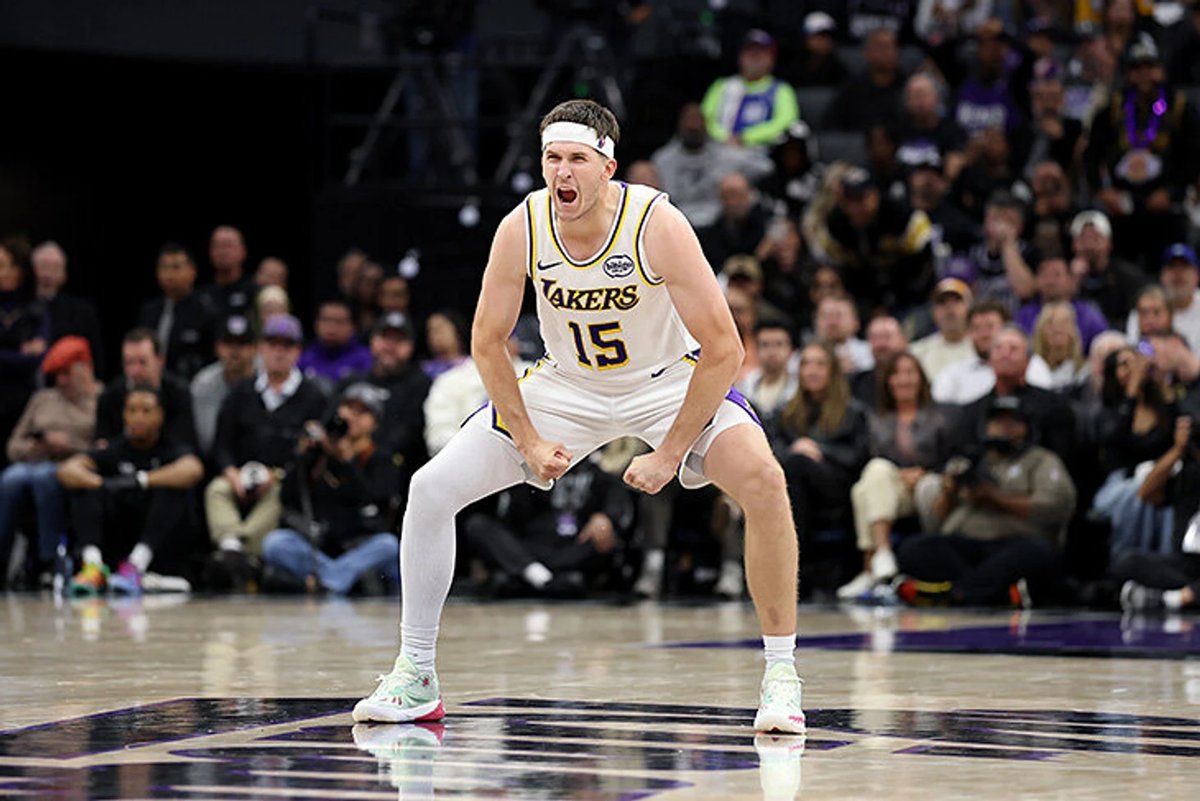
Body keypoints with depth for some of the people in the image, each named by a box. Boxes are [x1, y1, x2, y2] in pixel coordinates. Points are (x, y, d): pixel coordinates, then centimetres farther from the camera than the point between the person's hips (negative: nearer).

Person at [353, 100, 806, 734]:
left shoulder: (658, 225, -29)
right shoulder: (522, 229, -20)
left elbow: (723, 350, -25)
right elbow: (488, 343, -6)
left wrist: (669, 454, -25)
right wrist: (529, 443, -12)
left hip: (666, 383, -3)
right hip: (565, 385, 3)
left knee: (762, 480, -29)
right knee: (431, 490, -8)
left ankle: (780, 673, -15)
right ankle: (414, 676, 8)